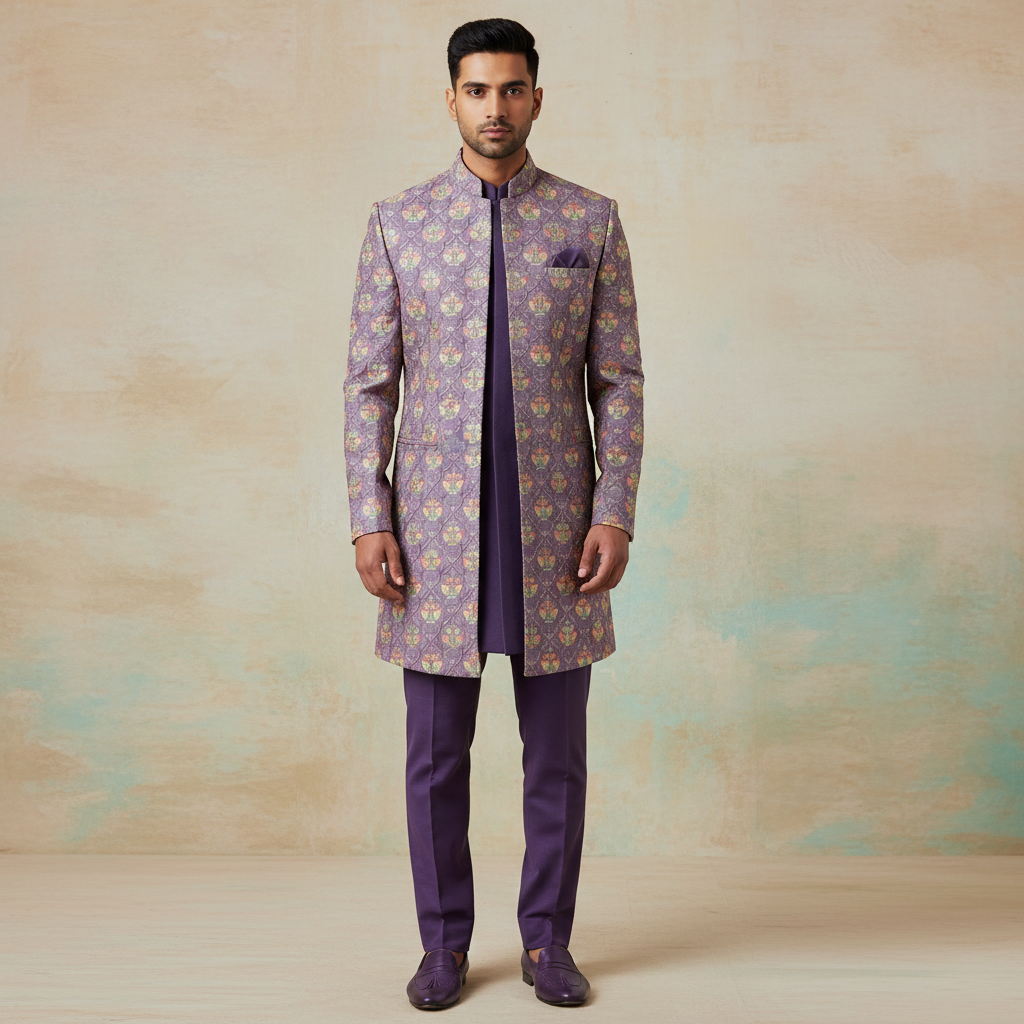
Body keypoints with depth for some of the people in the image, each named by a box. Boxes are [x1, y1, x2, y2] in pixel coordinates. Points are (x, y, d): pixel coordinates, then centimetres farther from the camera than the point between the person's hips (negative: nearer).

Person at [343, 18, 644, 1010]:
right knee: (436, 749, 6)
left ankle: (547, 939, 25)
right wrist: (368, 522, -6)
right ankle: (444, 943, 24)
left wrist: (616, 516, -8)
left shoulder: (591, 220, 4)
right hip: (436, 525, 0)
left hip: (552, 524, 0)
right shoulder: (398, 223, 4)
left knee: (556, 748, 6)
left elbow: (619, 383, 2)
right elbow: (368, 384, 3)